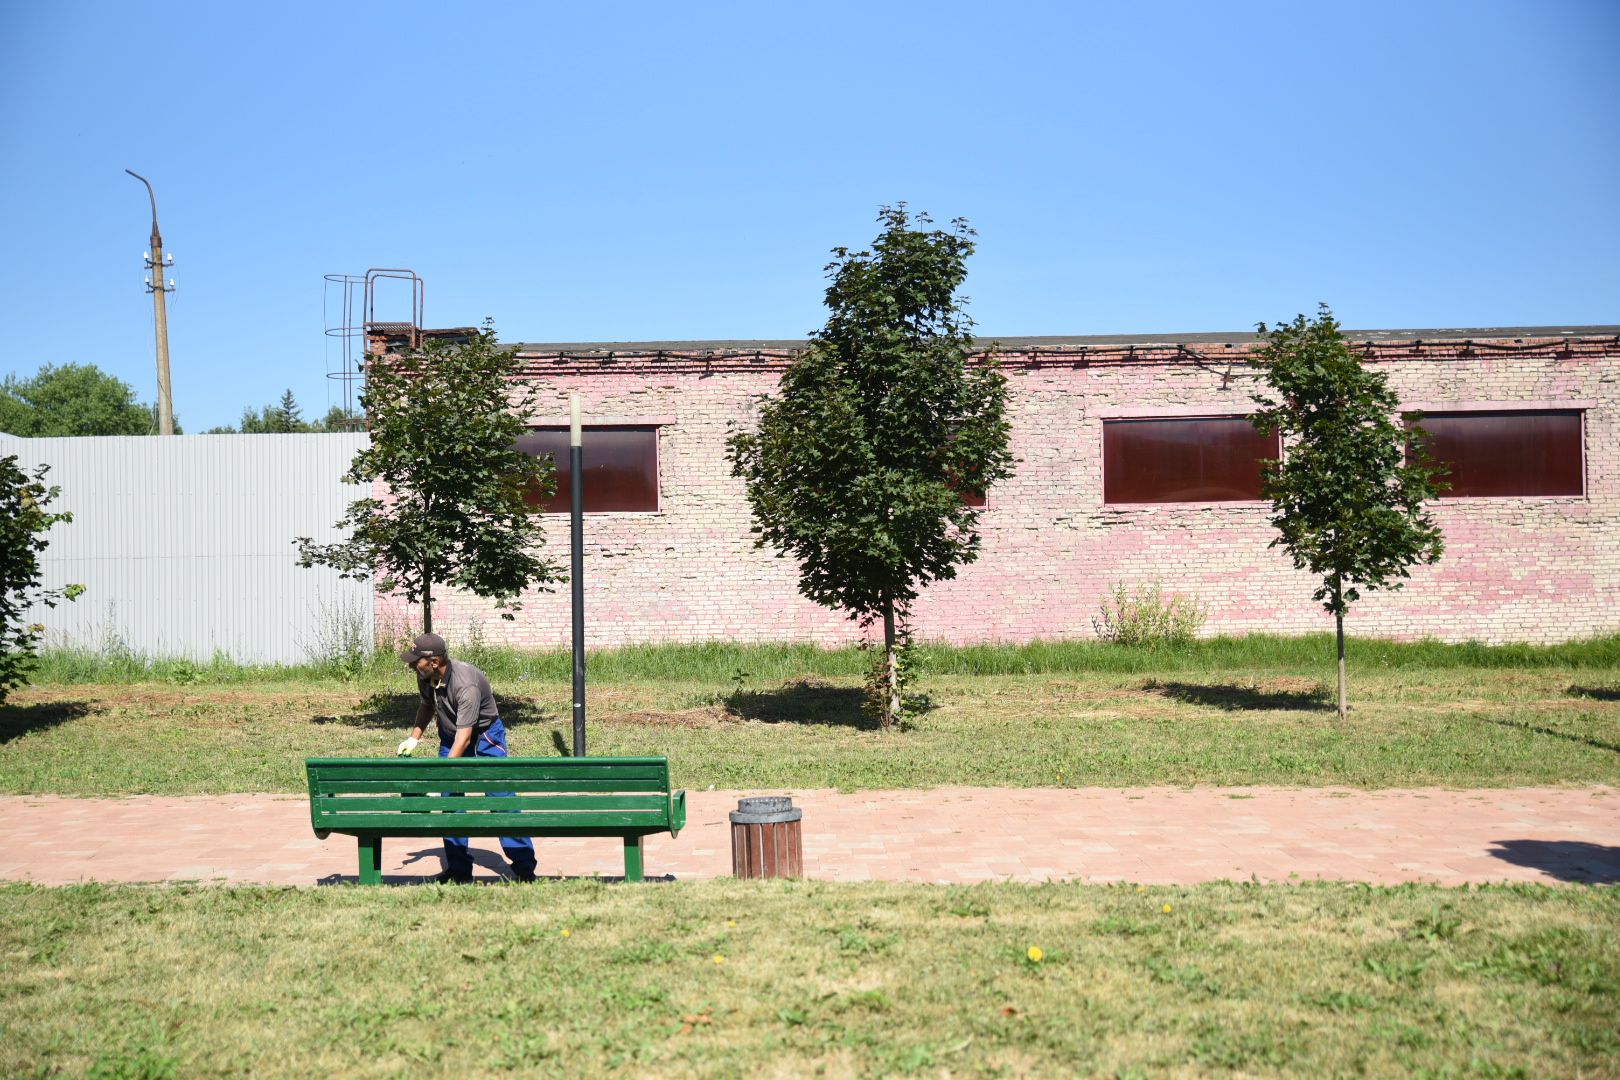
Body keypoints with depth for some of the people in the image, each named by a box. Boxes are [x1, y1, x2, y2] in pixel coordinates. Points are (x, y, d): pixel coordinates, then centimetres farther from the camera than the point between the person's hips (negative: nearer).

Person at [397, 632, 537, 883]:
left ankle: (524, 867, -4)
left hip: (485, 735, -6)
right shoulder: (425, 678, -12)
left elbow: (463, 738, -36)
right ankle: (458, 869, 7)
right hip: (450, 737, 7)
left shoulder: (466, 685, -35)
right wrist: (414, 737, 3)